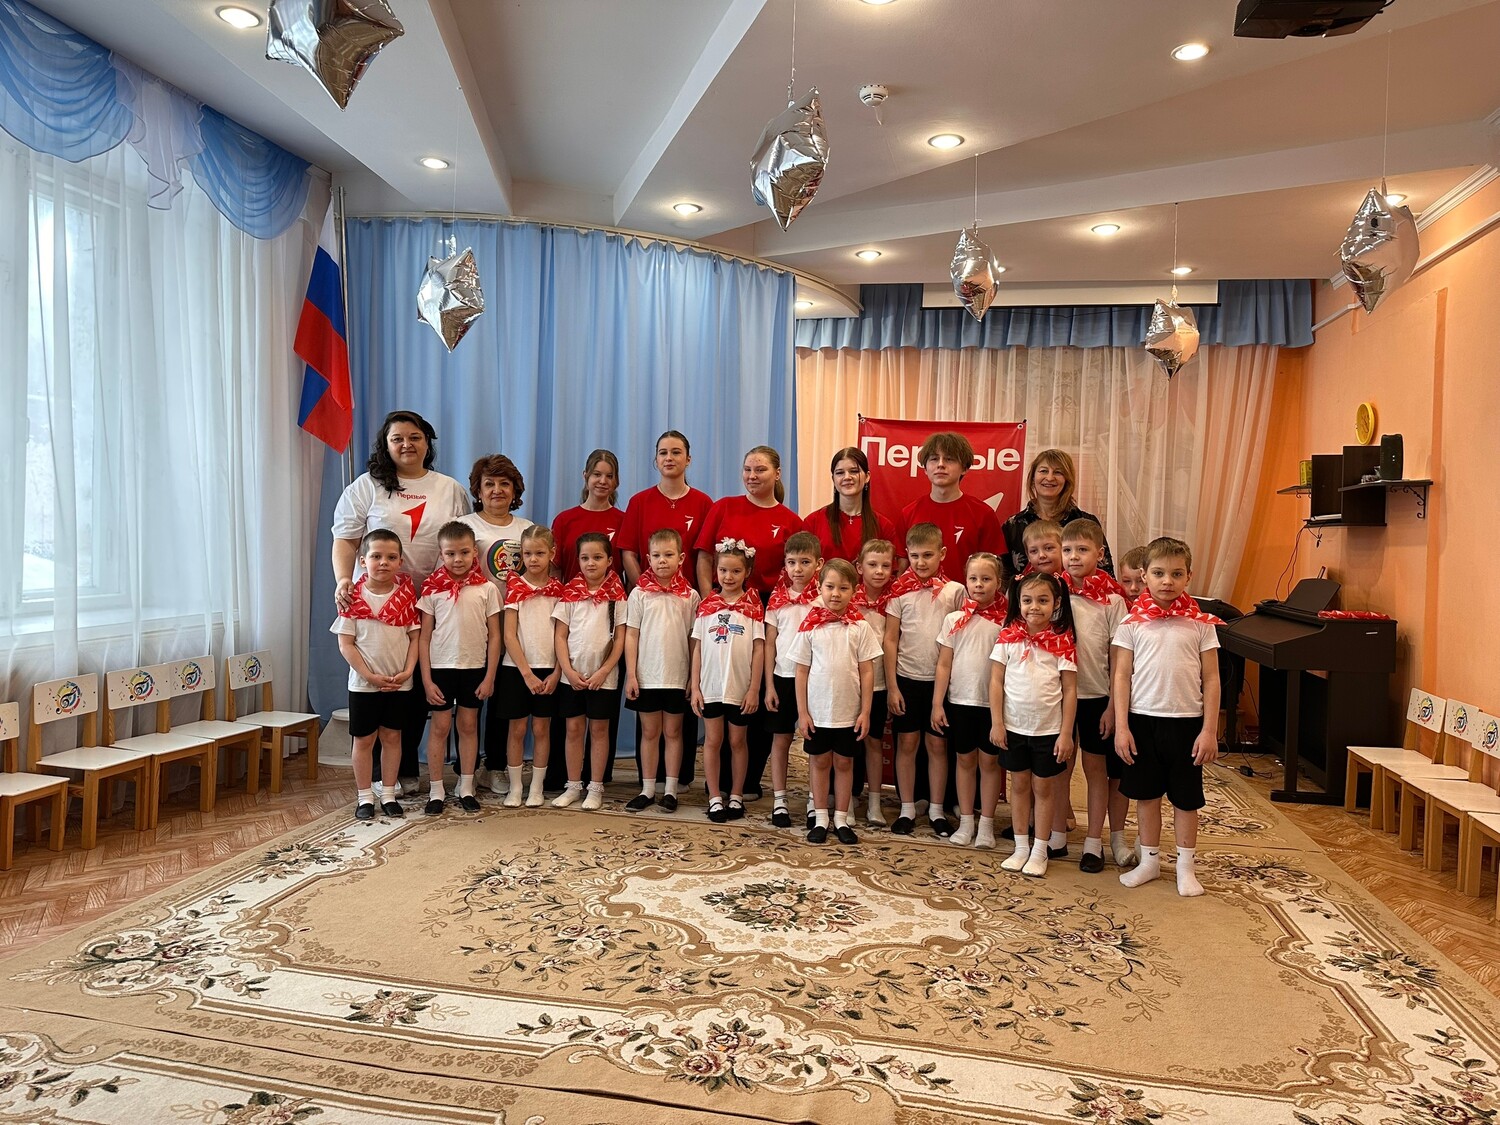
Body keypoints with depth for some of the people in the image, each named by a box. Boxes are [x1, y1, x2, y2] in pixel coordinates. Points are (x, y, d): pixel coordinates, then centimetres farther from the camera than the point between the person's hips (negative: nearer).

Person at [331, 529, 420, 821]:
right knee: (364, 739, 8)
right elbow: (345, 644, -8)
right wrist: (370, 676, -15)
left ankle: (388, 794, 22)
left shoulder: (407, 595, -2)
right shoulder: (353, 597, -7)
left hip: (399, 683, 2)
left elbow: (415, 636, 0)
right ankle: (365, 797, 20)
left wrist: (408, 671, -12)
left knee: (392, 736, 11)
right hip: (364, 683, -1)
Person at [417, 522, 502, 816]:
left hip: (475, 668, 1)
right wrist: (426, 679, -5)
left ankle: (466, 788, 20)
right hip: (441, 667, -1)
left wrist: (489, 676, -2)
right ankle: (436, 791, 13)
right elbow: (424, 637, -1)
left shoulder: (486, 588, -3)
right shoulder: (432, 589, -3)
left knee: (469, 726, 10)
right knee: (440, 726, 4)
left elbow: (494, 636, 1)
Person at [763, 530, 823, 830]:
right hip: (783, 676, 2)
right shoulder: (777, 599, 3)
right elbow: (769, 643, 5)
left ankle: (815, 802, 15)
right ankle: (779, 801, 17)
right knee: (780, 739, 8)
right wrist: (769, 685, 1)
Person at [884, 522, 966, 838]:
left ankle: (937, 810, 19)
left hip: (942, 679, 0)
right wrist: (891, 686, -5)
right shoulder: (900, 591, -1)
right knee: (907, 742, 7)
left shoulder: (955, 591, 0)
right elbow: (890, 639, -1)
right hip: (906, 678, 0)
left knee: (937, 744, 8)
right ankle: (907, 809, 18)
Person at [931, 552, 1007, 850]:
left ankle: (986, 824, 18)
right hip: (959, 701, 2)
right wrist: (937, 703, 0)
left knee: (989, 760, 7)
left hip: (993, 702, -1)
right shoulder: (954, 620, 1)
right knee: (965, 759, 11)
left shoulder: (1005, 621, -3)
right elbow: (943, 665, 3)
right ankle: (966, 822, 21)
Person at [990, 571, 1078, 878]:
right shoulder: (1008, 637, -3)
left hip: (1049, 729, -2)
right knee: (1019, 786, 13)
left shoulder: (1063, 641, -7)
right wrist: (996, 723, -5)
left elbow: (1070, 690, -5)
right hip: (1014, 726, 2)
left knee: (1043, 788, 9)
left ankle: (1040, 851, 20)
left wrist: (1066, 733, -7)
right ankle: (1021, 847, 24)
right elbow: (996, 682, -1)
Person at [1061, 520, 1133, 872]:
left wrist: (1113, 707, -8)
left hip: (1097, 697, -2)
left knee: (1096, 768, 9)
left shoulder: (1112, 599, -9)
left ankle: (1094, 841, 22)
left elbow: (1118, 657, -7)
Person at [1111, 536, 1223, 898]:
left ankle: (1185, 866, 27)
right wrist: (1121, 727, -6)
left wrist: (1209, 730, -4)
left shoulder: (1200, 623, -2)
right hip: (1142, 719, 1)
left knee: (1186, 798, 10)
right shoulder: (1132, 622, -2)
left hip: (1186, 721, 0)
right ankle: (1150, 861, 28)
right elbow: (1121, 676, -1)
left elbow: (1211, 679, 0)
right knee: (1146, 794, 12)